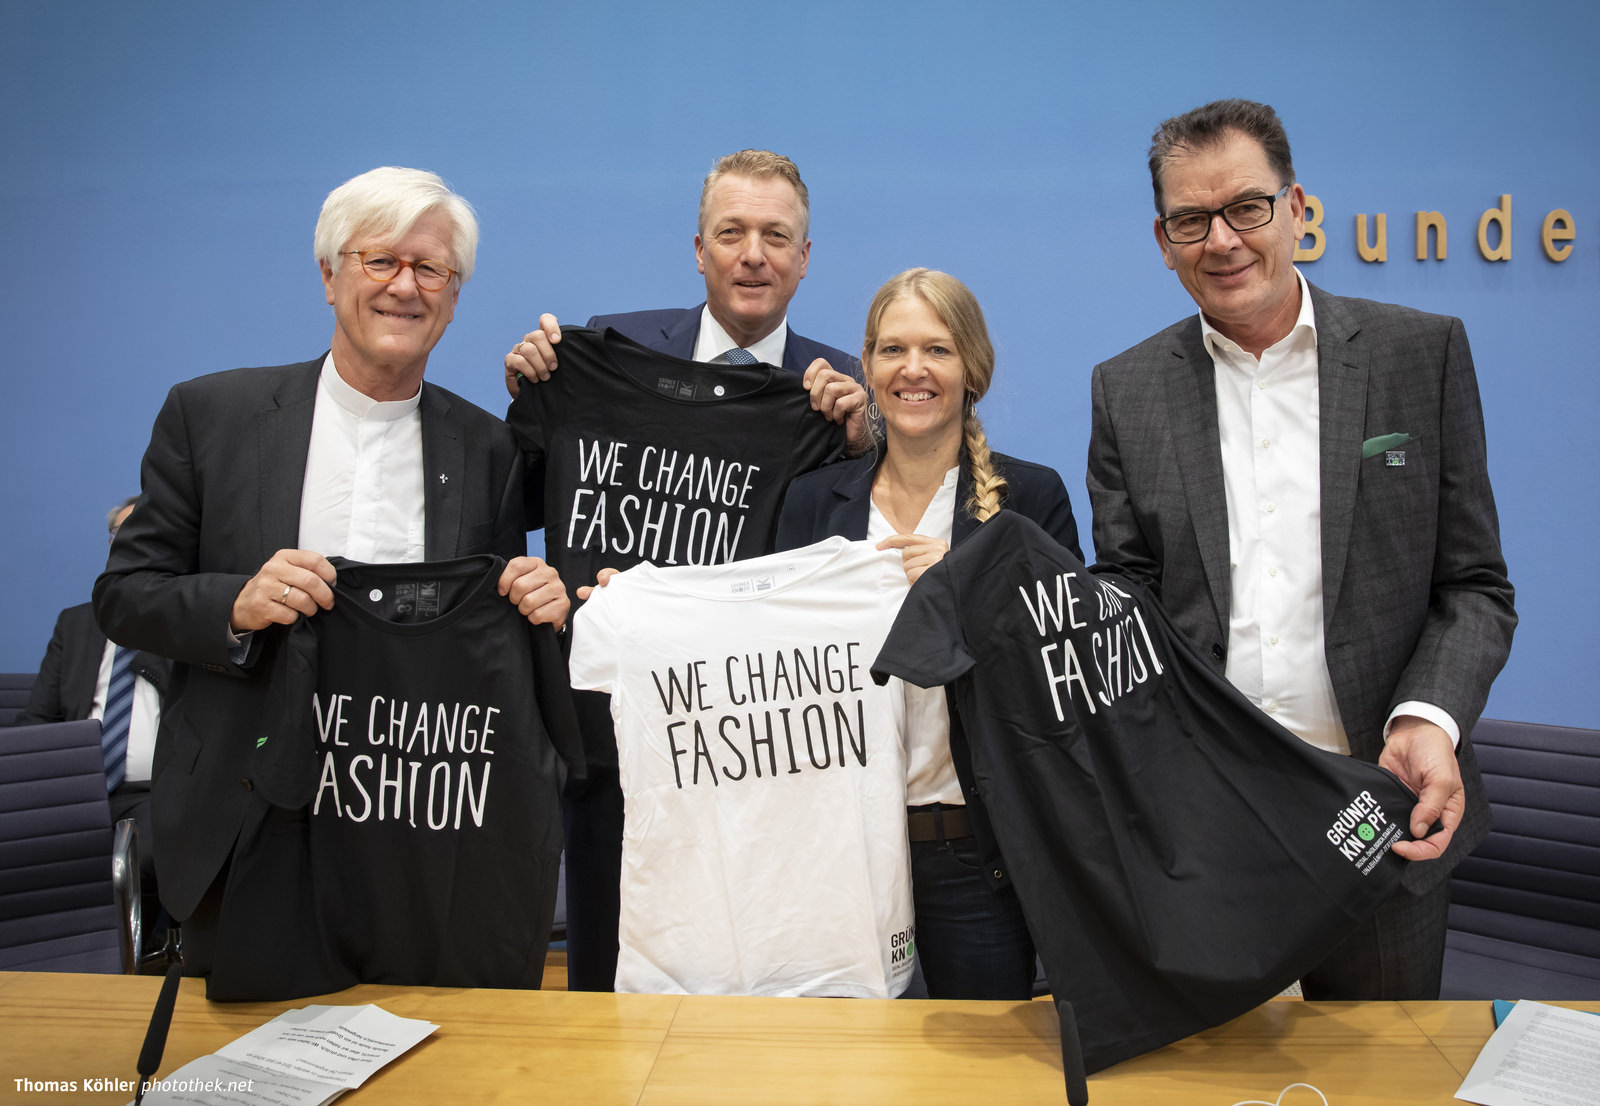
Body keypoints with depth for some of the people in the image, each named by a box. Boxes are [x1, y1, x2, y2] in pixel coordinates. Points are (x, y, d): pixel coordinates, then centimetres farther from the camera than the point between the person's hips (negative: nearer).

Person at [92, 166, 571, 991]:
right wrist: (235, 606, -19)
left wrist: (536, 605, -15)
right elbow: (123, 595, 0)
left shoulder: (487, 449, 3)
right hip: (247, 829, 0)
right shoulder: (210, 414, 0)